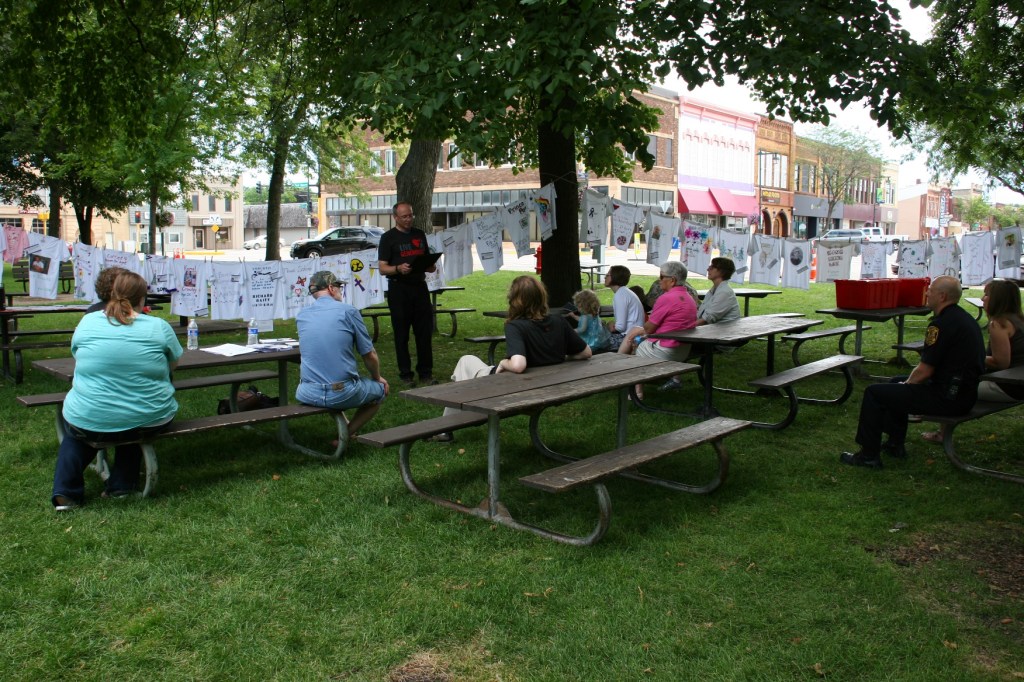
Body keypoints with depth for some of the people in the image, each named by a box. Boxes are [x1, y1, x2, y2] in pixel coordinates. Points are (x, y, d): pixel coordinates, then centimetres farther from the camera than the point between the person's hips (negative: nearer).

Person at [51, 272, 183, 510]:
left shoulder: (87, 322, -1)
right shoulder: (159, 326, -5)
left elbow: (81, 363, 15)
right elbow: (172, 364, 10)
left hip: (89, 423, 1)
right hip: (149, 421, 0)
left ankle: (66, 492, 20)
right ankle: (122, 486, 29)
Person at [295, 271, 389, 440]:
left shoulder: (301, 315, 7)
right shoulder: (348, 311, -5)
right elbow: (369, 355, 0)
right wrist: (377, 378, 19)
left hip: (307, 395, 4)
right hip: (343, 394, -4)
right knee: (379, 389, 25)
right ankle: (347, 434, 9)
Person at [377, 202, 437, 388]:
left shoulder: (420, 234, 14)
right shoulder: (388, 238, 0)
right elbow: (382, 268, -5)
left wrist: (431, 266, -2)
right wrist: (398, 269, -23)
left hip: (420, 287, 4)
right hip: (399, 289, -4)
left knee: (425, 332, 3)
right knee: (401, 334, 2)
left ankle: (425, 373, 12)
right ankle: (406, 375, 10)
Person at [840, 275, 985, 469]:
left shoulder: (941, 324, -21)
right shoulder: (964, 318, 11)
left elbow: (925, 371, -20)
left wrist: (907, 383, 1)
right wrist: (906, 383, 14)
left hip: (948, 397, -11)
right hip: (965, 390, 11)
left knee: (874, 393, -5)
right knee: (897, 383, 29)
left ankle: (869, 456, 2)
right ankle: (896, 444, 33)